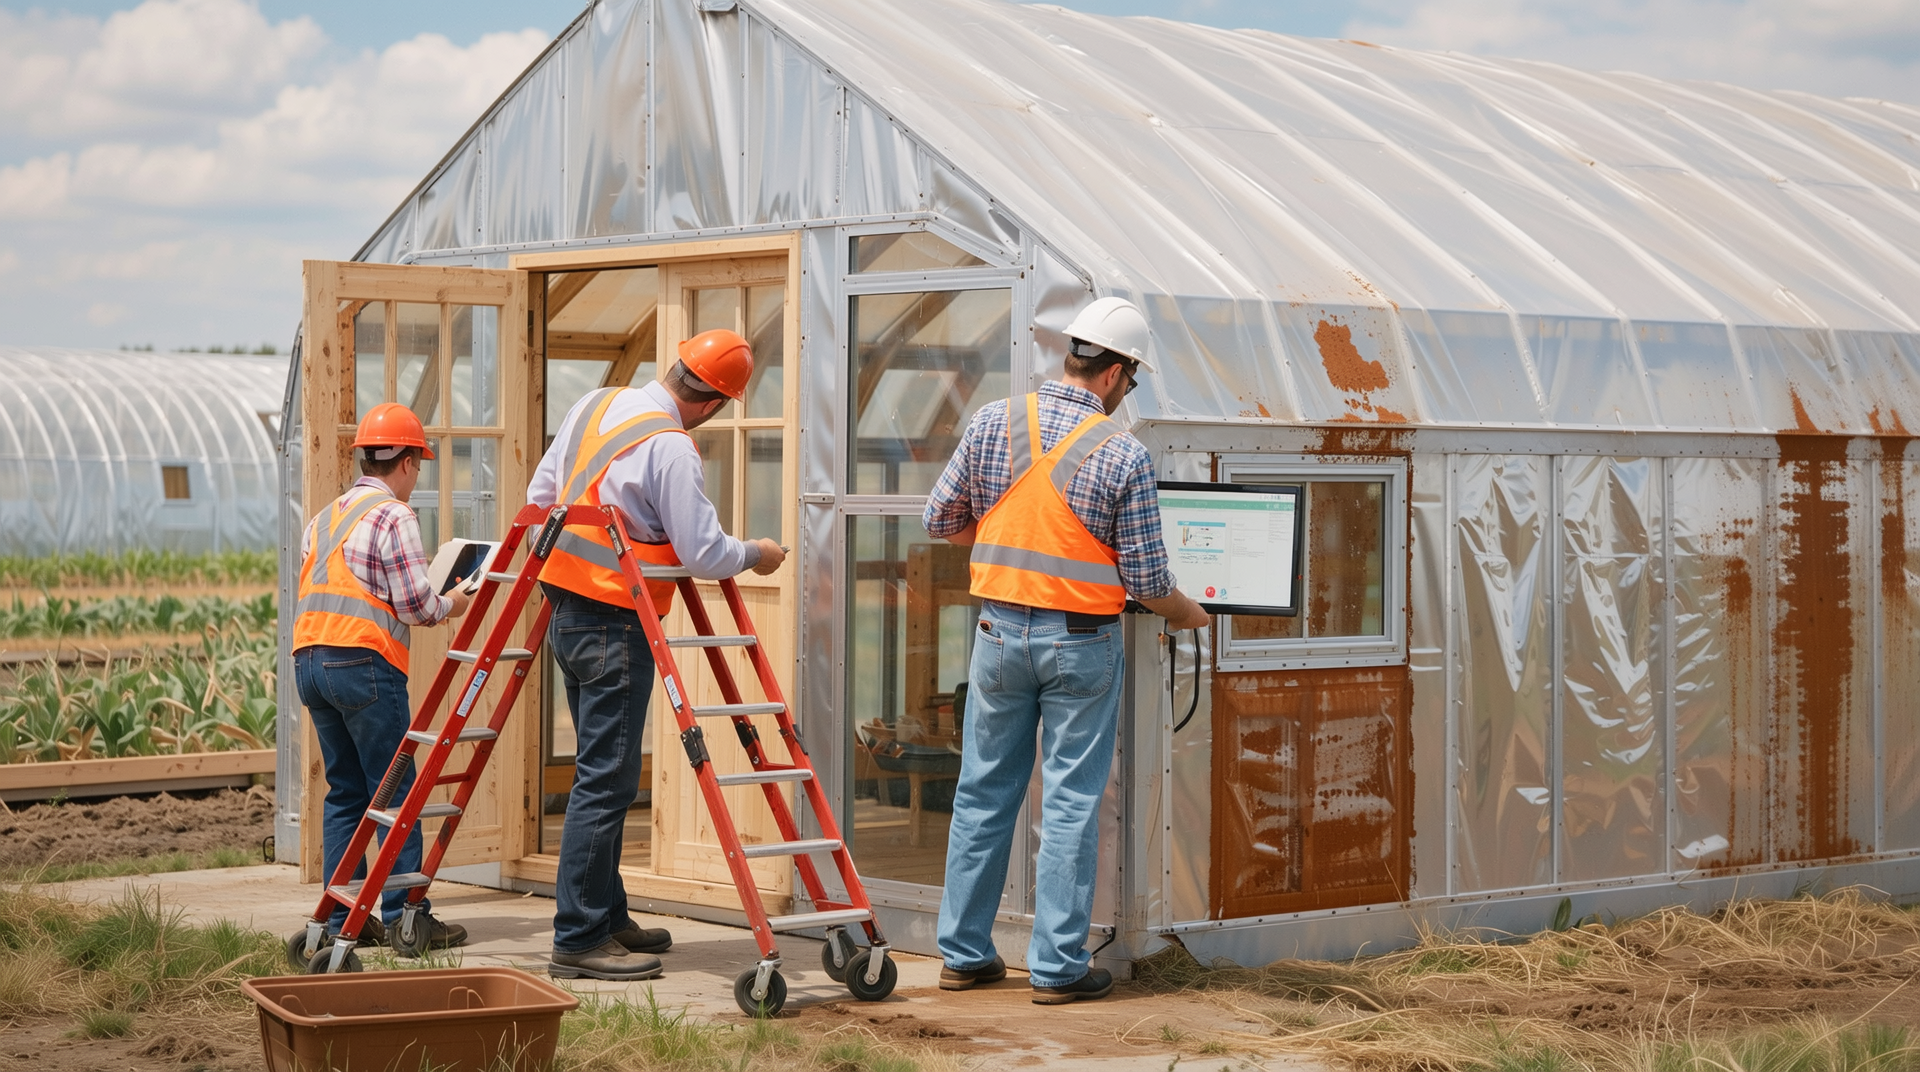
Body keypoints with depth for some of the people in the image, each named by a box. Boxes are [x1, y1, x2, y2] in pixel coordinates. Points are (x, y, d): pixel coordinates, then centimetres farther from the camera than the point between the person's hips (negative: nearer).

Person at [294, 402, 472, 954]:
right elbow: (416, 605, -10)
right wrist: (452, 605, 10)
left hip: (309, 660, 8)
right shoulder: (394, 517, -5)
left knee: (344, 790, 12)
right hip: (364, 661, -8)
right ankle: (405, 918, -5)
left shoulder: (322, 519, 20)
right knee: (396, 791, -3)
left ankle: (341, 918, 11)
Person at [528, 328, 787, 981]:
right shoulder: (671, 448, -18)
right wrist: (754, 556, 1)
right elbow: (704, 555, -18)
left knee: (603, 775, 16)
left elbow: (541, 494, 16)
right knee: (606, 782, -6)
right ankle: (579, 941, -4)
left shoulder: (595, 405, 8)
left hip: (566, 612, 9)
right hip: (615, 626, -9)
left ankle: (607, 919, 23)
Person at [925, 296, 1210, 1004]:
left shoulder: (992, 423, -3)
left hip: (1000, 629, 3)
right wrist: (1188, 615, 14)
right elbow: (1146, 581, -7)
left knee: (984, 793, 12)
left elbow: (941, 519, 6)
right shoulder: (1124, 456, -11)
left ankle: (964, 953, 18)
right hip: (1082, 641, -3)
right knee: (1071, 803, 3)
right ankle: (1057, 966, 6)